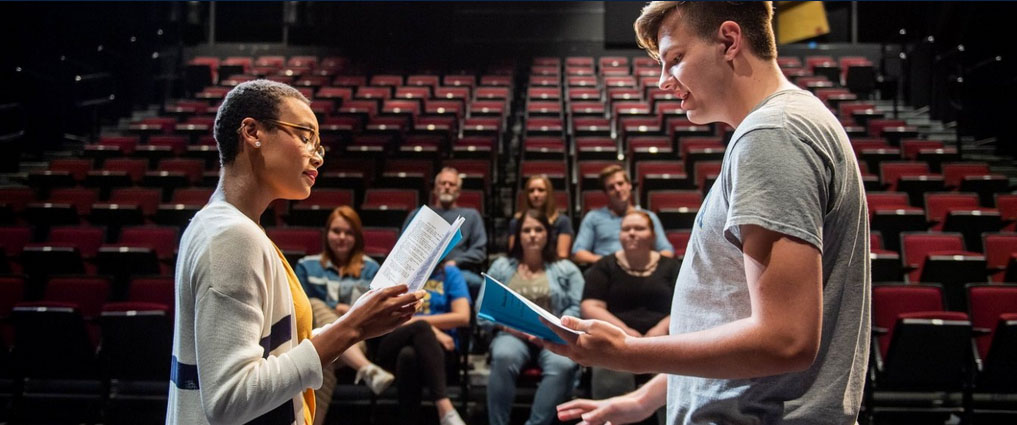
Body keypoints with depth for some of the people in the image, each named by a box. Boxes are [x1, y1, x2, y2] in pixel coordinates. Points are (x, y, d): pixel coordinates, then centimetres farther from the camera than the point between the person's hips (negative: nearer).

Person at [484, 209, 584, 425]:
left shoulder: (566, 269, 14)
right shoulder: (501, 267, 16)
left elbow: (577, 308, 3)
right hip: (513, 334, 0)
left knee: (562, 365, -36)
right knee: (504, 358, -36)